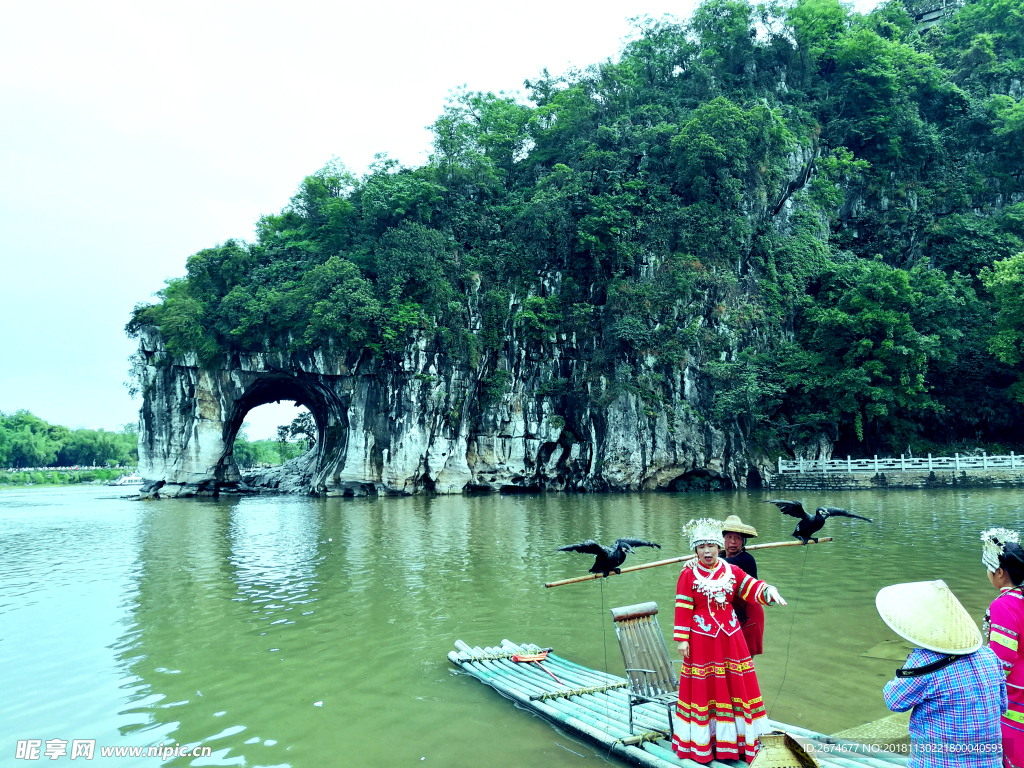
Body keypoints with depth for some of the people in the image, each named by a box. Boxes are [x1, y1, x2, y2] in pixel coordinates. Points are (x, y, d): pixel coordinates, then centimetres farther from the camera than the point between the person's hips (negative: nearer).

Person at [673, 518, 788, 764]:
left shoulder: (732, 571, 4)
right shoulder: (688, 575, -6)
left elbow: (753, 588, -5)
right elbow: (682, 609, -7)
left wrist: (768, 590, -27)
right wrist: (681, 639, -9)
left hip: (730, 637, 4)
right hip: (701, 641, -3)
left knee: (736, 685, 8)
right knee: (704, 688, 4)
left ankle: (734, 737, 22)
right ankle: (702, 742, 18)